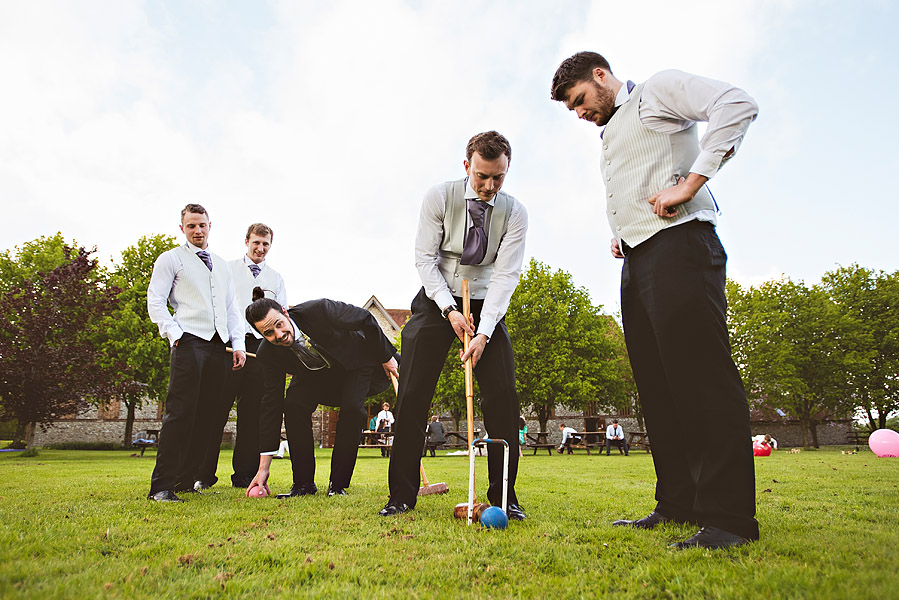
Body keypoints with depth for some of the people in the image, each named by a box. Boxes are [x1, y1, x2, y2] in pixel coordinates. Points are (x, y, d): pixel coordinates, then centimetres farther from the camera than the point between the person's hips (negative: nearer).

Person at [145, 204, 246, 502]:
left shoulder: (223, 266, 25)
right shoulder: (170, 259, 10)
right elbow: (155, 302, 2)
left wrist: (238, 344, 10)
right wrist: (175, 334, -12)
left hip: (219, 346, 5)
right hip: (189, 343, -5)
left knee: (209, 416, 2)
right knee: (180, 412, -11)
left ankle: (189, 479, 11)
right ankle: (162, 486, -6)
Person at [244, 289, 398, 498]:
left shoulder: (318, 310, -38)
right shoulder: (268, 354, -25)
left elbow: (365, 319, -22)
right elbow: (271, 405, -21)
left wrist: (386, 356, -12)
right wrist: (263, 468, -20)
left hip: (356, 360, -2)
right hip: (314, 373, 3)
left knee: (352, 407, -25)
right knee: (293, 405, -22)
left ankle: (338, 484, -9)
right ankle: (303, 483, -6)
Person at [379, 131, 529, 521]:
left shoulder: (514, 213, -9)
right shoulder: (439, 198, -10)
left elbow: (505, 275, -15)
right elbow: (425, 258, -10)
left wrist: (484, 333, -25)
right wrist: (450, 309, -20)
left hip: (486, 304, 1)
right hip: (437, 300, -1)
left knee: (503, 395, -9)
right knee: (412, 394, -8)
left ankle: (503, 497, 3)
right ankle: (402, 495, 2)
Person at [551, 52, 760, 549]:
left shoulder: (658, 89, 7)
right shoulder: (609, 137, 30)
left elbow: (737, 105, -9)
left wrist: (690, 183, -17)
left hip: (677, 245, -9)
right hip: (635, 261, 9)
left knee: (700, 373, -15)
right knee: (656, 384, 4)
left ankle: (729, 517, -11)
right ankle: (679, 504, 9)